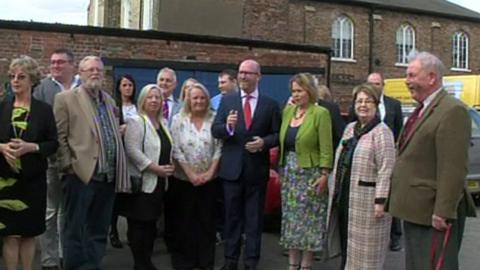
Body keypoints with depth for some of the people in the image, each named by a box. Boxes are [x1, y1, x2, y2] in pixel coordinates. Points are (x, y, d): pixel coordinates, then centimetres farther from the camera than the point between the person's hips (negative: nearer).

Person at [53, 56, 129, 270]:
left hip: (108, 177, 6)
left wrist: (119, 171, 11)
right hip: (81, 175, -6)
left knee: (99, 231, 13)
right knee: (75, 231, 3)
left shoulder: (109, 100, 17)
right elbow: (59, 137, -6)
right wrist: (69, 166, -12)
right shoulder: (66, 98, -2)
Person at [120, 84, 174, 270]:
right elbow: (133, 151, -18)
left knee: (151, 224, 12)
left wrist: (170, 166, 3)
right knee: (139, 225, -2)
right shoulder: (136, 121, -9)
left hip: (159, 182, 8)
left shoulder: (163, 124, 15)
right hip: (142, 181, -8)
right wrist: (156, 168, -18)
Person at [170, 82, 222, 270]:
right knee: (185, 220, 6)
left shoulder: (215, 119, 0)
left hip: (209, 178, 1)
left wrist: (210, 172, -10)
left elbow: (219, 147, -2)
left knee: (207, 219, 7)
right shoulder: (179, 119, -2)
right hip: (184, 178, 0)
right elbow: (176, 150, -6)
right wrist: (191, 174, -11)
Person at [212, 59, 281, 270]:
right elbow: (215, 130, -2)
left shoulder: (270, 104, 2)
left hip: (257, 169, -1)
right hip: (232, 168, 1)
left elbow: (277, 134, 3)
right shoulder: (227, 100, 4)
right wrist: (227, 126, -23)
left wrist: (264, 142, -16)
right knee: (232, 216, 11)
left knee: (254, 218, 8)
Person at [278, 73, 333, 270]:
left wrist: (324, 175, -15)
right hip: (289, 172, 6)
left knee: (309, 220, 3)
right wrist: (281, 168, 6)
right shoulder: (288, 110, 8)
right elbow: (282, 142, 10)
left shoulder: (320, 113, -8)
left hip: (310, 173, -6)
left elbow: (326, 148, -11)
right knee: (291, 218, 10)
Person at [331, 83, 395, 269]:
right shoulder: (350, 128, 13)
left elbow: (386, 169, -17)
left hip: (367, 199, -7)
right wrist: (336, 191, 16)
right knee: (346, 242, 15)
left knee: (365, 245, 2)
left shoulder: (381, 132, -11)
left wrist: (380, 201, -22)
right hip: (345, 196, 7)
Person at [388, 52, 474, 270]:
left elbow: (453, 169, -21)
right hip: (414, 212, 10)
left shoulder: (452, 110, -15)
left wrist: (443, 212, -22)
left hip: (433, 215, -10)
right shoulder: (421, 110, 15)